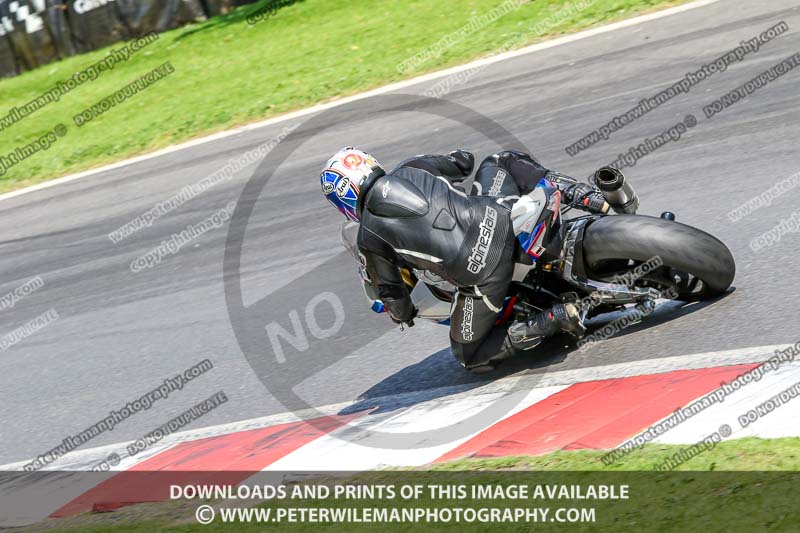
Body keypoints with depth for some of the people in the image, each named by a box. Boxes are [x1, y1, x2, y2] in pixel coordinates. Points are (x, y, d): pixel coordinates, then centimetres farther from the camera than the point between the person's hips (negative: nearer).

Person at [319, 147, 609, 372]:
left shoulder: (368, 239, 6)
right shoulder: (410, 169, 15)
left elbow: (390, 291, 15)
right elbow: (464, 159, 30)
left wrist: (403, 315, 38)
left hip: (482, 274, -4)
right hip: (503, 218, 4)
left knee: (469, 357, 17)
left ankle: (557, 318, -7)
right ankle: (588, 197, 13)